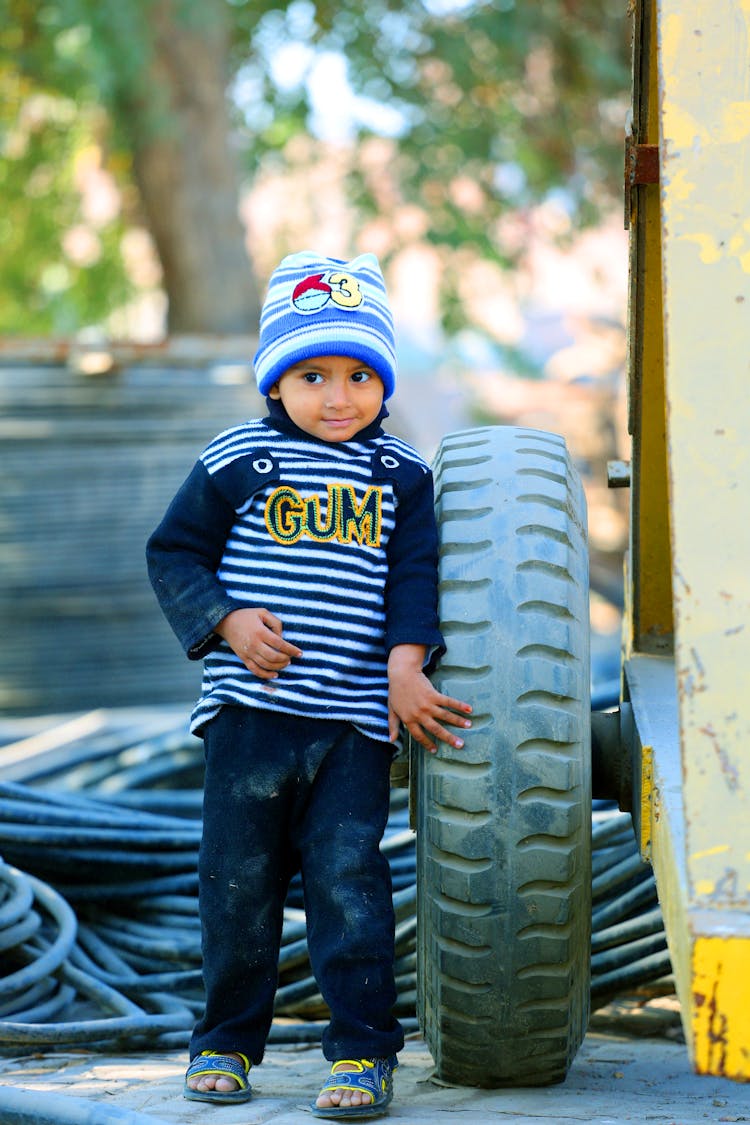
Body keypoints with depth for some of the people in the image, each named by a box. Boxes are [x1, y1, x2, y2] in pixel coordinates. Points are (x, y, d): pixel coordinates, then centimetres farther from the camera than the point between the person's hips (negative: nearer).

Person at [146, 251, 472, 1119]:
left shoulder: (401, 475, 8)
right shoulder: (238, 460, 3)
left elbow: (414, 578, 7)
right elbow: (173, 554, 6)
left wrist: (406, 667, -8)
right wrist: (228, 622, -9)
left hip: (356, 720, 0)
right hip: (250, 711, 0)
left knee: (347, 876, -6)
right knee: (239, 877, 5)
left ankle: (362, 1051, 0)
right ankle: (226, 1040, 20)